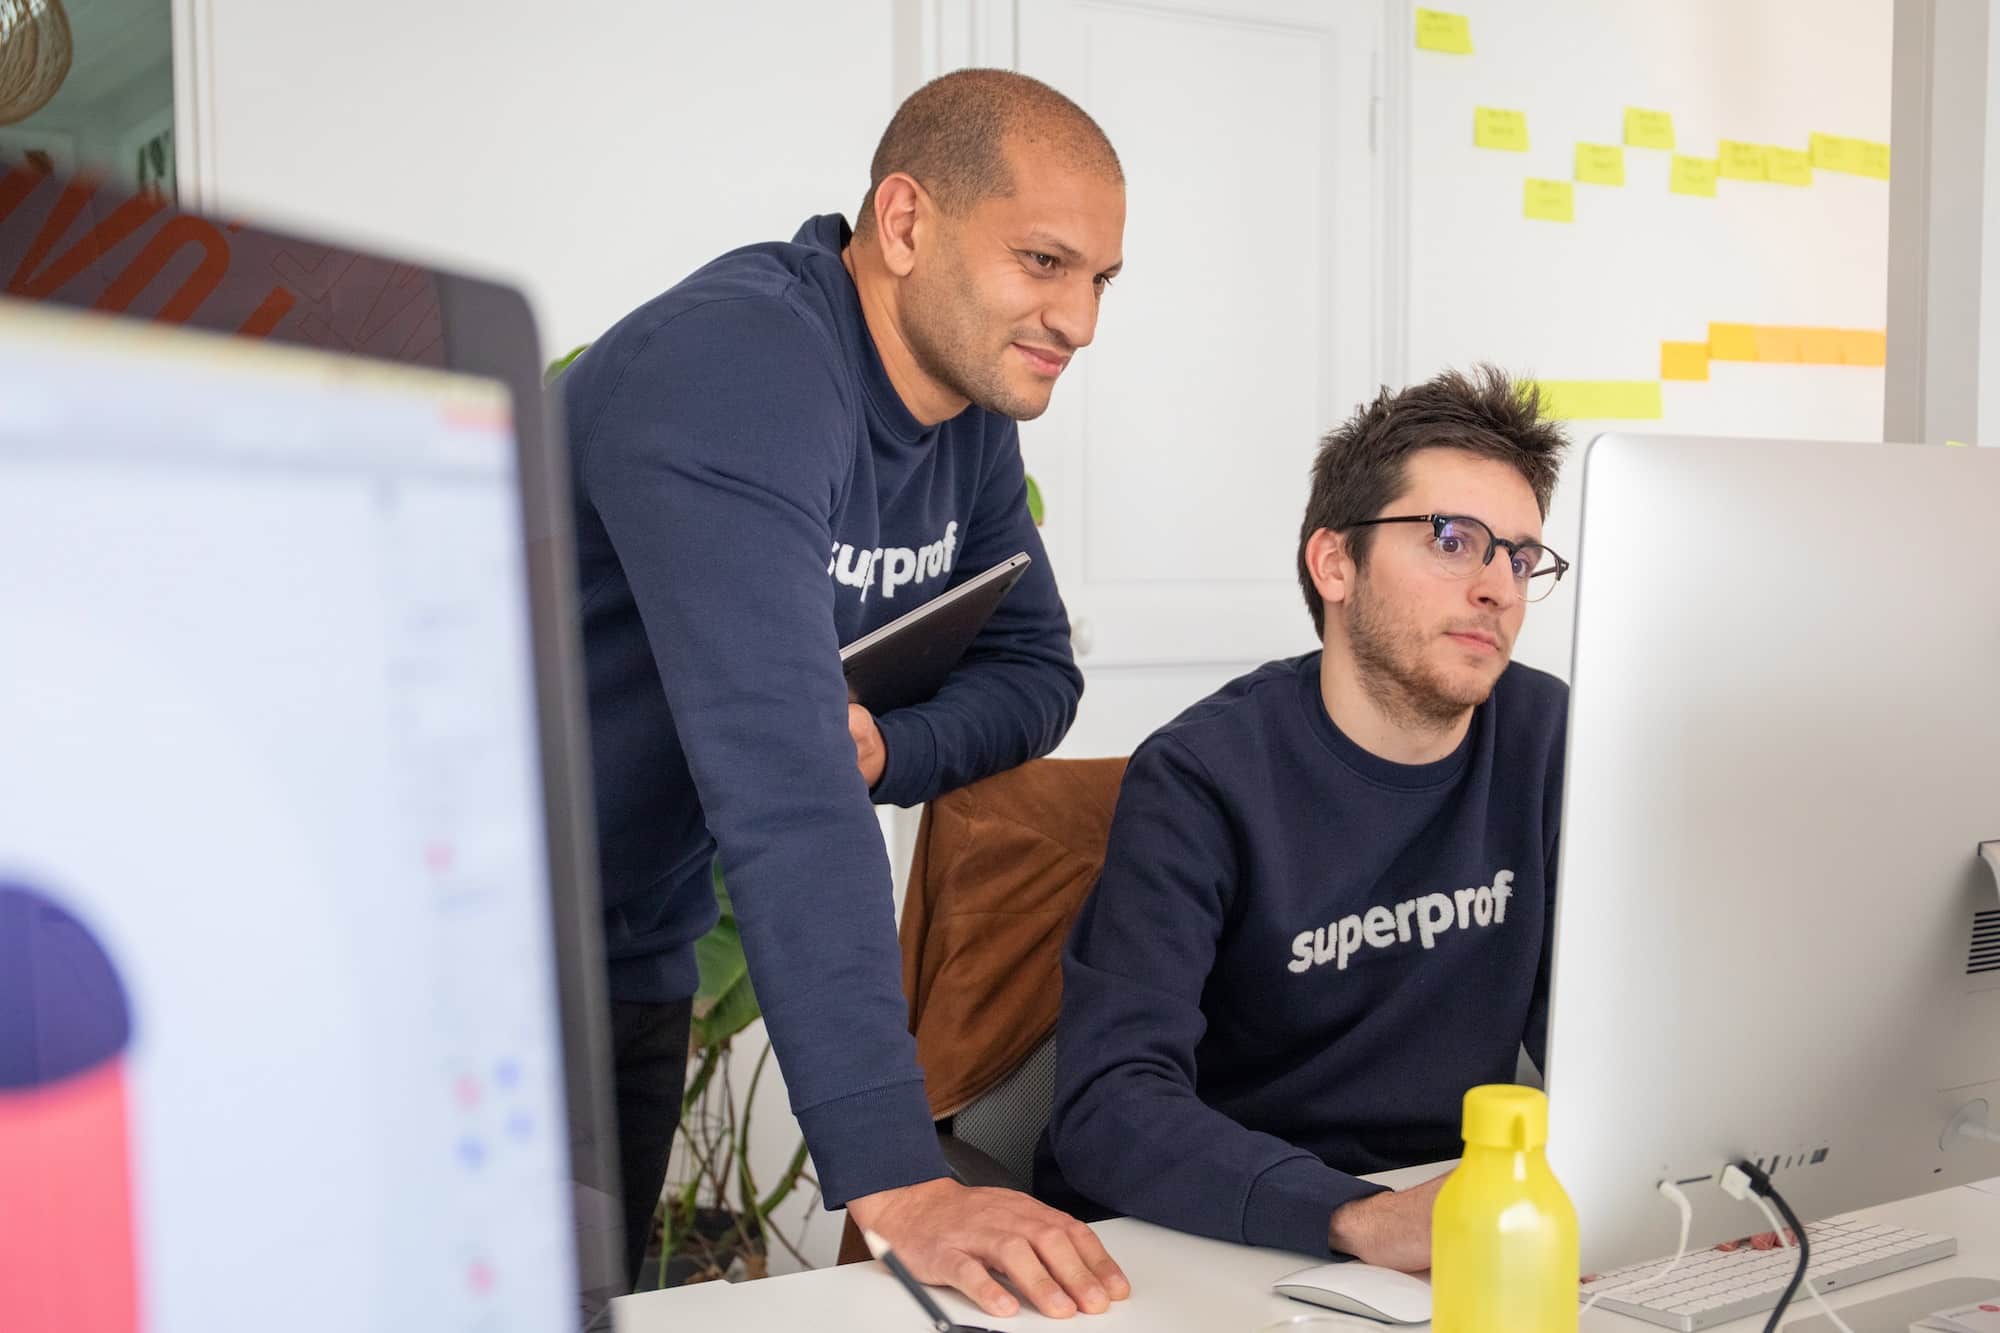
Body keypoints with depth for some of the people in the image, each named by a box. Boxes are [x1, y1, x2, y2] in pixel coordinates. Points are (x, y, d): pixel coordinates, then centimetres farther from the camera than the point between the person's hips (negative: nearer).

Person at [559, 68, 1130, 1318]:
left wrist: (880, 748, -16)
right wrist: (895, 1178, -40)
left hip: (635, 968, 8)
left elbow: (1033, 672, 9)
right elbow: (779, 779, -36)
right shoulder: (736, 368, -27)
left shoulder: (974, 402, 1)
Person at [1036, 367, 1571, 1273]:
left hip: (1440, 1223, 5)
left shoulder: (1546, 742, 3)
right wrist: (1360, 1219, -37)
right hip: (1197, 1239, -4)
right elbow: (1110, 1105, -22)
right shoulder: (1204, 779, -12)